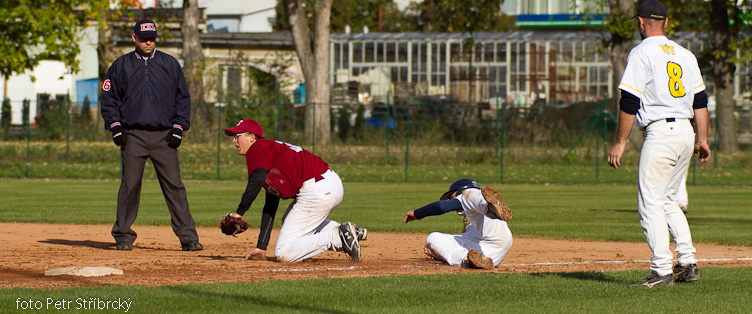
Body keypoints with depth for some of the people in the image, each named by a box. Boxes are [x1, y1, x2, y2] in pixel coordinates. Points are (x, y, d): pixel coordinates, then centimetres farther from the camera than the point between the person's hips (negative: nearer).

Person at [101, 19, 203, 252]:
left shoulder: (170, 64, 12)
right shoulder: (120, 66, 10)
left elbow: (183, 98, 13)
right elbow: (109, 98, 12)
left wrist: (178, 127, 2)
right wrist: (115, 126, -1)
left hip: (164, 136, 0)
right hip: (133, 135, 0)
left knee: (174, 186, -5)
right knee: (130, 186, -4)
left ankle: (188, 237, -6)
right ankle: (123, 236, 4)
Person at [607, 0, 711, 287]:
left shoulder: (641, 53, -7)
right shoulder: (685, 54, 15)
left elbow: (629, 102, -12)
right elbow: (700, 99, 15)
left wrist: (619, 143, -9)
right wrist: (702, 139, 20)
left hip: (660, 132, -8)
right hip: (686, 132, 8)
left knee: (650, 202, -5)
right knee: (666, 199, 18)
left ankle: (662, 271, -12)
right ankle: (687, 263, 13)